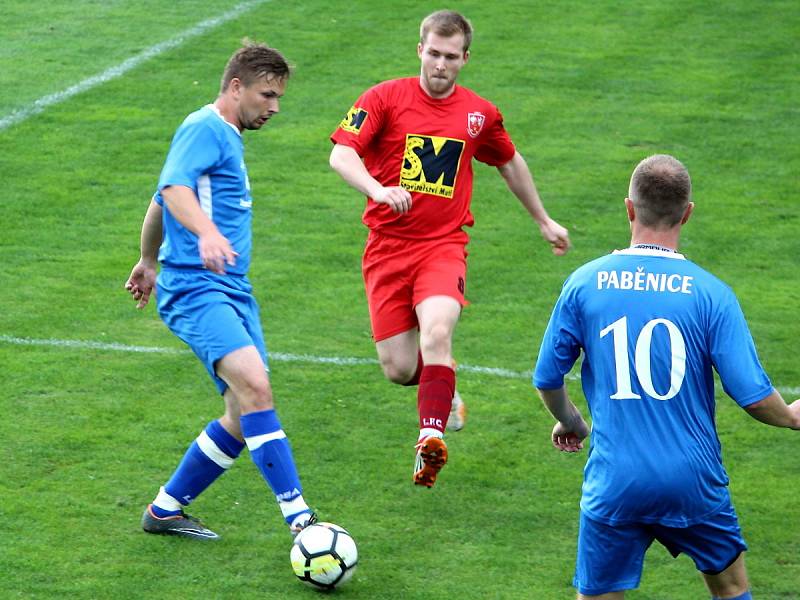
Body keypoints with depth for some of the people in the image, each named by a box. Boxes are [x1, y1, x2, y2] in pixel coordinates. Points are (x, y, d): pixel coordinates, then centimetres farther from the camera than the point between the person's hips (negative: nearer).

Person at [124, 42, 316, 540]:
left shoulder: (228, 139, 23)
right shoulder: (205, 129, -7)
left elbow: (160, 205, 35)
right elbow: (174, 189, -26)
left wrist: (149, 263, 48)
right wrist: (206, 232, -45)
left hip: (233, 291, 10)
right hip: (195, 289, -10)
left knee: (247, 417, 3)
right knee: (254, 387, -26)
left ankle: (166, 510, 18)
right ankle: (300, 518, -33)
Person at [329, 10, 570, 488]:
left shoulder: (480, 114, 7)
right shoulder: (385, 98, -2)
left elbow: (511, 162, 25)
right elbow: (341, 154, -13)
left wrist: (545, 222, 34)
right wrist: (378, 189, -32)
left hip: (444, 244, 0)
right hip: (388, 246, 0)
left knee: (437, 332, -30)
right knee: (399, 369, -2)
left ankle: (432, 437, -32)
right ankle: (443, 383, 33)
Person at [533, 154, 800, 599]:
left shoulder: (585, 283, -3)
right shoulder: (711, 293, -8)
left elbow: (547, 379, 5)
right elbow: (753, 395, -9)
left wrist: (571, 422, 27)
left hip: (613, 483, 0)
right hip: (694, 480, 0)